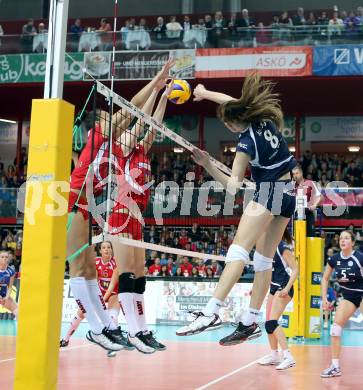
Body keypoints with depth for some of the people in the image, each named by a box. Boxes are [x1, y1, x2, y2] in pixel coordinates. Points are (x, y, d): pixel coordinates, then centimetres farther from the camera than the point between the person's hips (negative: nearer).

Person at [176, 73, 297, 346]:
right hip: (289, 193, 9)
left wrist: (207, 164, -12)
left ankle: (211, 312, -29)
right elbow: (234, 103, 23)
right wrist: (206, 93, 32)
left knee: (238, 249, -17)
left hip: (269, 192, -9)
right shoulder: (267, 119, 5)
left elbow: (233, 187, -13)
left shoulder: (247, 143, -14)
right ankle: (250, 322, 10)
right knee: (264, 260, 8)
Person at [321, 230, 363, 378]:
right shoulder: (334, 259, -6)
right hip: (348, 296, 5)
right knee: (335, 327, -6)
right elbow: (325, 279, 8)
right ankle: (335, 367, 0)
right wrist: (324, 298, 2)